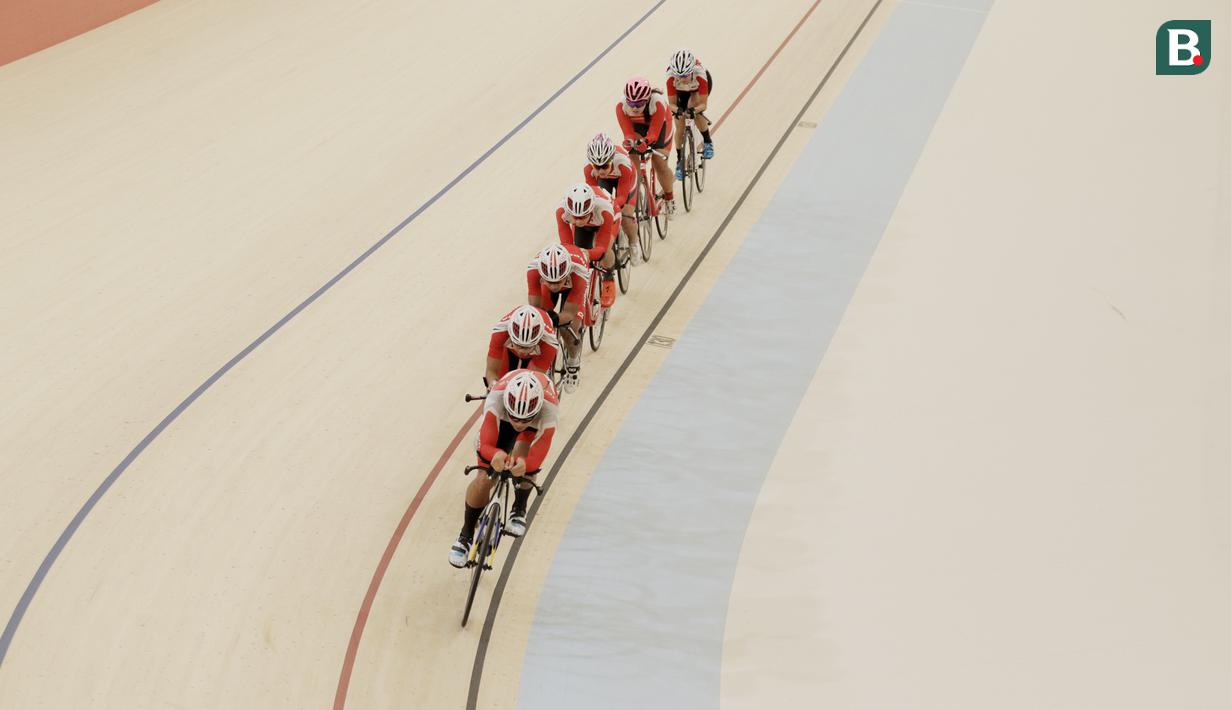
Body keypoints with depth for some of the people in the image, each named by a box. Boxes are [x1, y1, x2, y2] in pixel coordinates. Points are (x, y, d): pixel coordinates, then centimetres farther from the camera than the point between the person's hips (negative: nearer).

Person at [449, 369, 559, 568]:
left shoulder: (548, 411, -44)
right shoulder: (497, 399, -44)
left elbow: (536, 460, -38)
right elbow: (485, 445, -37)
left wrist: (524, 464, -62)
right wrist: (496, 455, -60)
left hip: (537, 421, 0)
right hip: (501, 418, 0)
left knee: (524, 461, -28)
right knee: (485, 478, -9)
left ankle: (519, 510, 4)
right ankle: (466, 535, 13)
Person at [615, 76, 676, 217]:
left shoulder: (657, 103, -41)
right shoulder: (621, 106, -34)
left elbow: (653, 133, -38)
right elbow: (628, 133, -29)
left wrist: (645, 142, -59)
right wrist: (629, 141, -52)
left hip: (659, 124, -2)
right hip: (637, 125, 2)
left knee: (659, 164, -13)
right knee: (632, 163, -14)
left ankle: (669, 197, 14)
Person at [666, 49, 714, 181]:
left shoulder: (700, 75, -43)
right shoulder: (671, 78, -39)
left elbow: (703, 104, -37)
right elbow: (671, 104, -31)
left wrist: (695, 110, -59)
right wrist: (676, 110, -54)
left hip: (701, 85, -1)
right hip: (681, 91, 2)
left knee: (696, 111, -29)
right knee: (680, 126, -4)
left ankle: (707, 141, -3)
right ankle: (679, 161, 15)